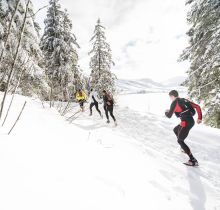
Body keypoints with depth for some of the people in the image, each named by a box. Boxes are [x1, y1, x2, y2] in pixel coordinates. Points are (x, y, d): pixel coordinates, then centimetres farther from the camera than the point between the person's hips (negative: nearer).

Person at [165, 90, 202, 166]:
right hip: (191, 121, 9)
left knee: (180, 141, 1)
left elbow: (169, 116, -9)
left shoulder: (175, 103, -9)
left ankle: (193, 160, -1)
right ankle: (184, 148, 34)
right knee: (175, 130, 29)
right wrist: (200, 118, 17)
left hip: (186, 123, -9)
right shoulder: (184, 100, 14)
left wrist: (166, 112, 14)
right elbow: (197, 107, 14)